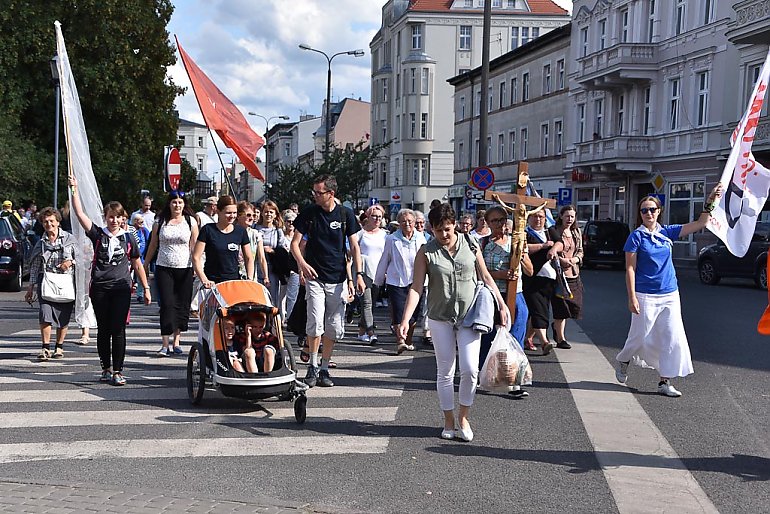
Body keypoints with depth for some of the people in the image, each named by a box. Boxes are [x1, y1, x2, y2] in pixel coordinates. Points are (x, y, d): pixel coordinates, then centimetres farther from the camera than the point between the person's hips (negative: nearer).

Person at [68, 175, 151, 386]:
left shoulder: (128, 238, 6)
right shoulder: (98, 234, 4)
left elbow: (137, 265, 11)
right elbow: (79, 214, -5)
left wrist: (146, 288, 10)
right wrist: (74, 190, -12)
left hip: (121, 288, -1)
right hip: (99, 288, 1)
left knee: (118, 330, -3)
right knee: (103, 329, 8)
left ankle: (117, 371, 1)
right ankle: (106, 369, 18)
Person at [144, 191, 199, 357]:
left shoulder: (191, 221, 4)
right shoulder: (160, 221, 7)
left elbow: (194, 246, 4)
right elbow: (153, 244, 14)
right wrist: (145, 264, 17)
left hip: (184, 269, 0)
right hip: (163, 268, 0)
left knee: (181, 305, 4)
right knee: (167, 304, -7)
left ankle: (176, 341, 17)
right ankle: (165, 344, -7)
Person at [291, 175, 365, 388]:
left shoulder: (345, 214, 1)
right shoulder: (309, 213, 0)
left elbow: (354, 246, 5)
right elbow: (295, 243, 2)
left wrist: (358, 274, -4)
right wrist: (302, 263, -17)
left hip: (338, 279, 1)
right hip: (314, 277, -1)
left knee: (334, 327, 5)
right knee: (315, 323, -12)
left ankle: (324, 368, 17)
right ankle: (312, 366, 3)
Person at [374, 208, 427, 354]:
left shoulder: (420, 238, 5)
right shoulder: (392, 239, -2)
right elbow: (384, 261, 8)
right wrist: (378, 281, 13)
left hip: (415, 281, 2)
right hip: (396, 281, -2)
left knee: (413, 314, 7)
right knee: (398, 312, -12)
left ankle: (408, 341, 24)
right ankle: (400, 340, -9)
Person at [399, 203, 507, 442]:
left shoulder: (470, 245, 1)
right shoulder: (426, 252, -4)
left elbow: (486, 277, 9)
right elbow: (416, 288, -9)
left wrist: (501, 305, 5)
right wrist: (406, 319, -18)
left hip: (469, 315, 0)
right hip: (440, 317, 0)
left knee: (470, 369, -8)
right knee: (445, 372, 6)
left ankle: (463, 417, 12)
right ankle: (449, 422, 20)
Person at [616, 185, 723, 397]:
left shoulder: (667, 232, 6)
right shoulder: (636, 237, -6)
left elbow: (700, 224, 7)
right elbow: (630, 269, -8)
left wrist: (710, 202, -5)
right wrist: (632, 297, -13)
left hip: (670, 295, 4)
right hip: (646, 296, -4)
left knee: (673, 338, 0)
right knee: (640, 337, 4)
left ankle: (664, 382, 9)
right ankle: (623, 361, 35)